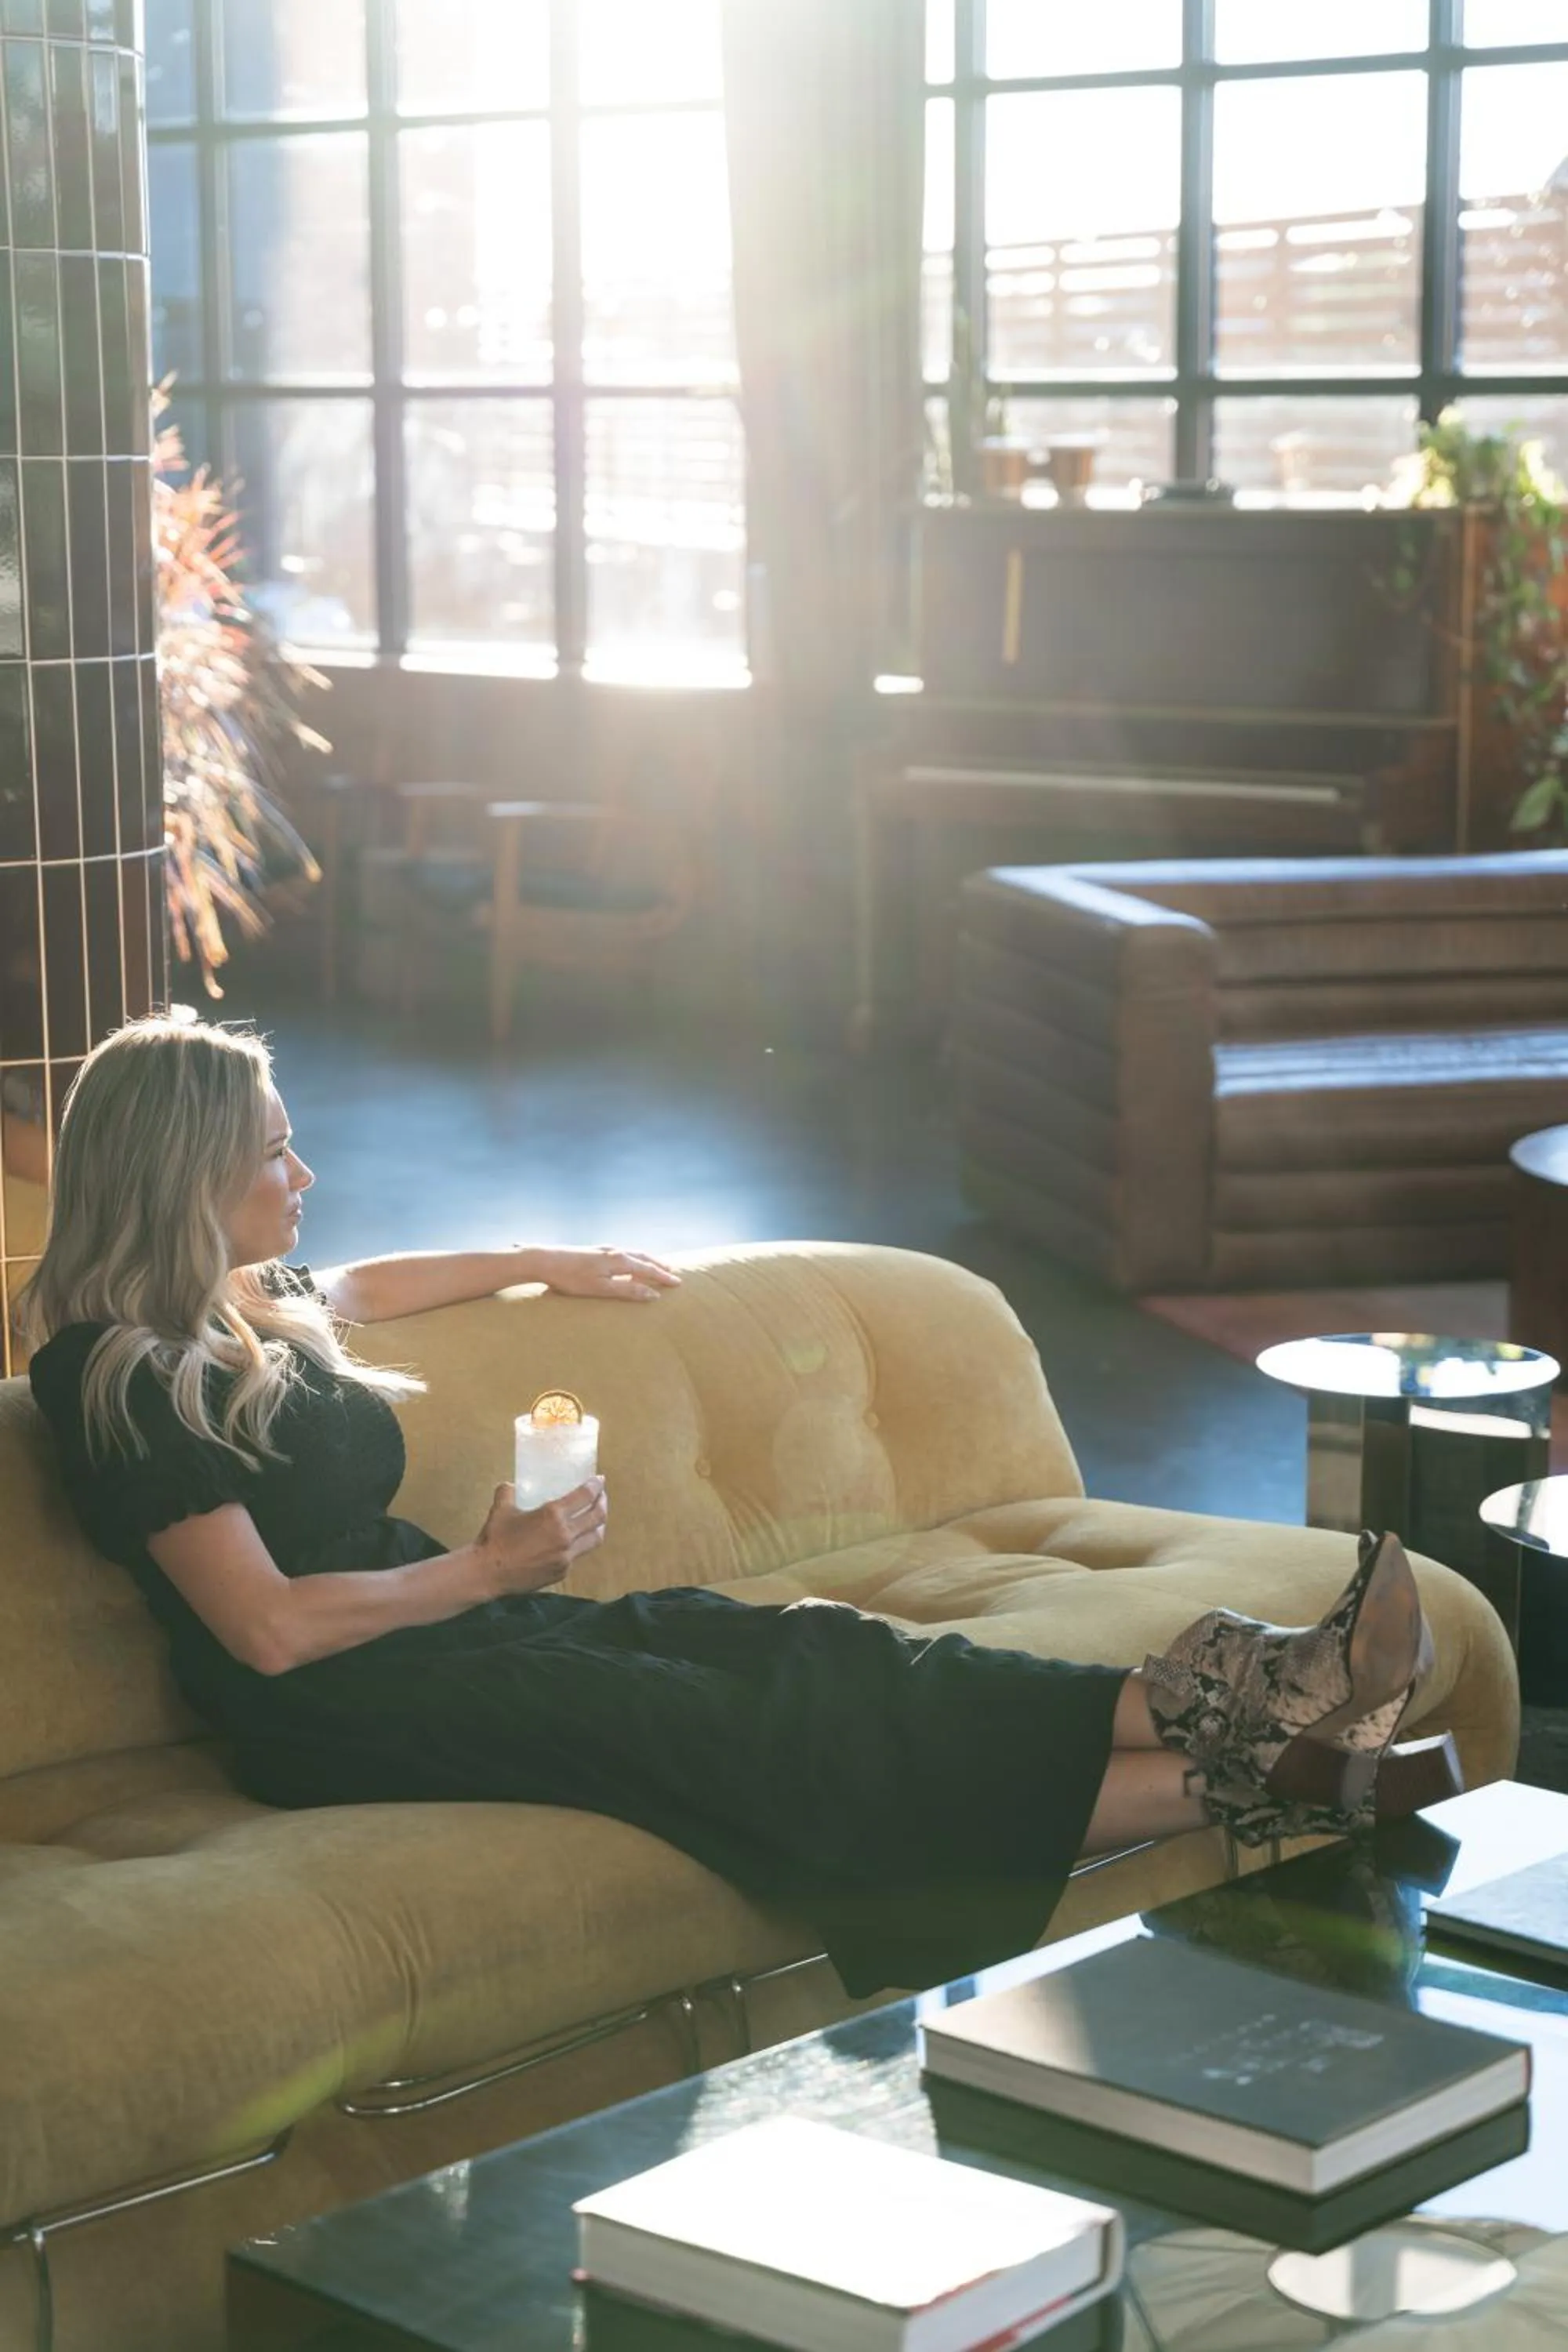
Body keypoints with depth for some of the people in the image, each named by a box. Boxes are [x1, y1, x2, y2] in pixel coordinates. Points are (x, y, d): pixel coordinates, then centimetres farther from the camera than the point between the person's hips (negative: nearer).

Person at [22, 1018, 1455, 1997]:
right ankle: (1244, 1781, -33)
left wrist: (544, 1266, 46)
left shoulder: (246, 1306, 16)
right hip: (344, 1716, -9)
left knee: (793, 1649, -15)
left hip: (444, 1625, 9)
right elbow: (270, 1628, -18)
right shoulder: (124, 1378, -12)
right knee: (753, 1736, -23)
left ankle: (1210, 1705, -31)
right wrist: (495, 1568, -12)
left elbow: (359, 1287, 42)